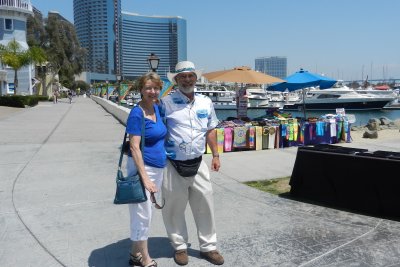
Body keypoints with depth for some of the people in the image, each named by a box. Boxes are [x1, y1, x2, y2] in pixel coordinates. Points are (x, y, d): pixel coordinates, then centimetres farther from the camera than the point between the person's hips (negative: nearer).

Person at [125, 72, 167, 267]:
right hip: (142, 167, -8)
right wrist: (145, 177, -23)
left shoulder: (157, 108, 8)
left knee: (146, 212, 16)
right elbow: (134, 148, -19)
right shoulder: (137, 114, -15)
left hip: (158, 168, 8)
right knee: (143, 214, 3)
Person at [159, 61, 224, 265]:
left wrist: (215, 155, 10)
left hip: (197, 164, 4)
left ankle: (208, 247, 26)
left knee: (205, 205, 10)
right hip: (173, 165, -3)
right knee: (175, 208, 9)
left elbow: (210, 130, 15)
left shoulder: (206, 102, 7)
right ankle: (180, 247, 29)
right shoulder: (166, 102, -6)